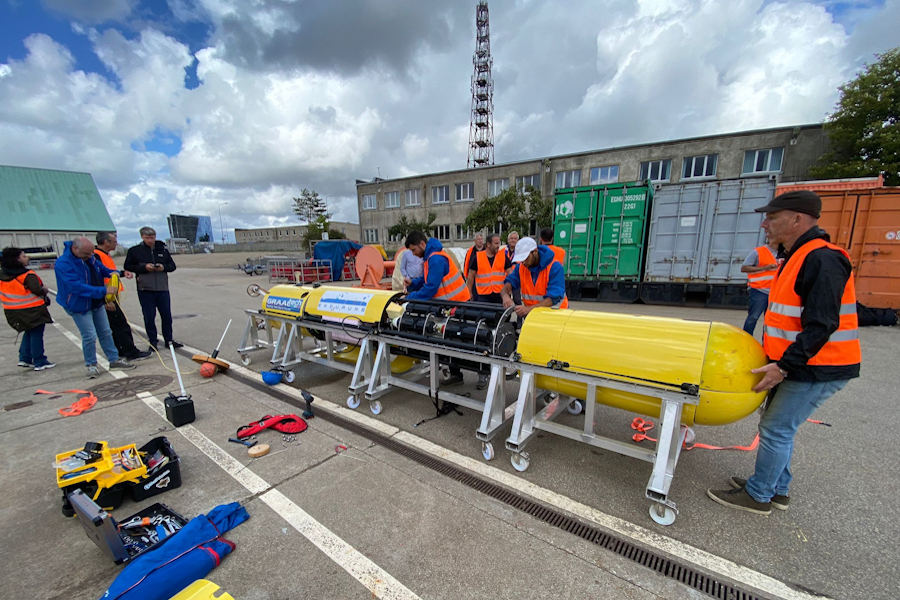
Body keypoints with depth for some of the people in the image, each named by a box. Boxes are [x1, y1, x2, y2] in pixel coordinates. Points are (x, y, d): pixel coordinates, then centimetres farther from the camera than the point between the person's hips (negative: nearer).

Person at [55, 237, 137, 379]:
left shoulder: (90, 258, -1)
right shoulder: (63, 263, -23)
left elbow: (102, 269, 16)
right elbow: (77, 286, -30)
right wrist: (104, 290, -33)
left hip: (97, 302, 7)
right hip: (79, 306, -7)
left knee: (105, 333, 12)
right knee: (89, 336, -5)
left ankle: (114, 360, 22)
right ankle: (91, 365, 12)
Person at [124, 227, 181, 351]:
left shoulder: (163, 249, 8)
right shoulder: (134, 250, 2)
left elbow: (172, 265, 12)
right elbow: (127, 266, 3)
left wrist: (163, 267, -9)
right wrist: (144, 267, -13)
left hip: (163, 289, 2)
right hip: (145, 290, -2)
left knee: (167, 315, 6)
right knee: (149, 317, 4)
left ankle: (168, 340, 18)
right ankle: (153, 341, 16)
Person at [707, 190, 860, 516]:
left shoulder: (822, 260, -20)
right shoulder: (798, 258, 13)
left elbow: (821, 325, -25)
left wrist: (783, 366, -25)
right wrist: (777, 361, 22)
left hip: (817, 370, -10)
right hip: (798, 366, 10)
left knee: (776, 429, 0)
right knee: (778, 426, 18)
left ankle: (758, 495, 15)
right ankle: (777, 489, 33)